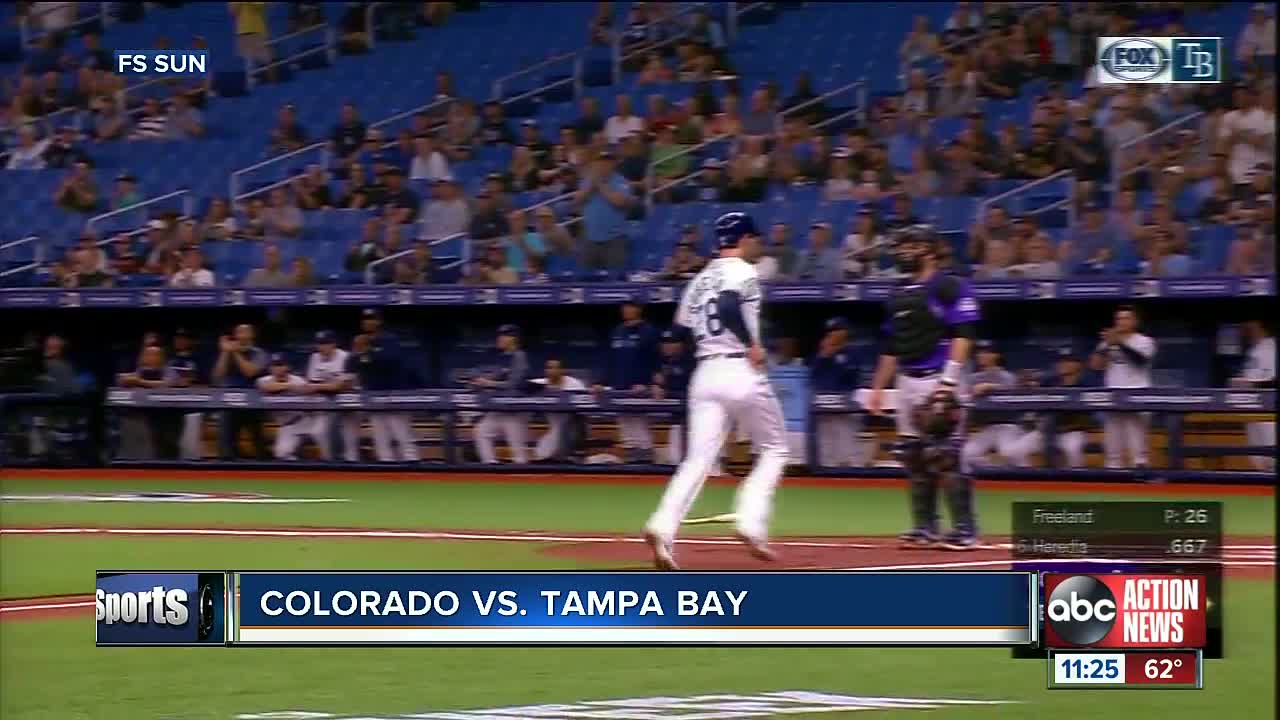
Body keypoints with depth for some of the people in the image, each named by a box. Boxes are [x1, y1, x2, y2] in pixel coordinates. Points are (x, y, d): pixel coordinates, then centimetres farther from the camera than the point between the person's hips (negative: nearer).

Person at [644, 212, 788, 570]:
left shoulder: (700, 279, 17)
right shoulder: (742, 272, -5)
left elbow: (681, 329, 18)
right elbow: (728, 305, -25)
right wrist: (752, 344, -19)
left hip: (705, 374, 6)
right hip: (742, 373, -6)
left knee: (698, 459, 0)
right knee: (773, 450, 12)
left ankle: (663, 527, -22)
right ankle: (751, 524, -5)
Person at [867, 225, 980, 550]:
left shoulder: (949, 288, -6)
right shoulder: (899, 294, 19)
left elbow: (963, 336, -14)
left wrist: (949, 382, -21)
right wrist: (878, 387, 20)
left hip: (937, 378, -8)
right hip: (906, 381, 8)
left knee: (946, 456, -12)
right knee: (914, 456, 8)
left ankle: (965, 530, -9)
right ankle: (924, 527, 14)